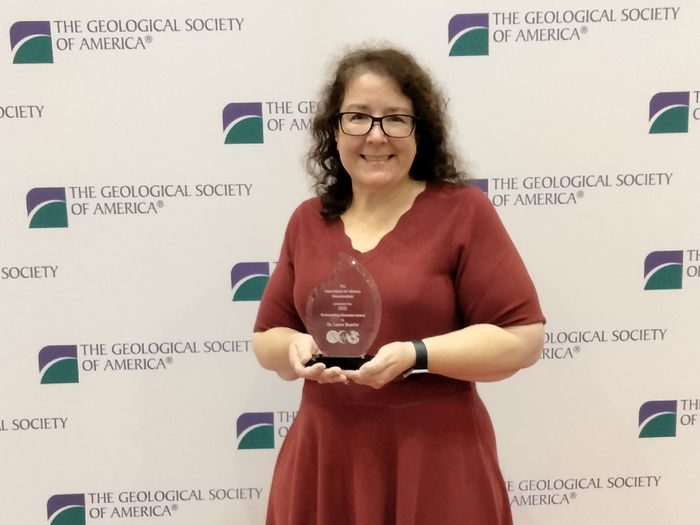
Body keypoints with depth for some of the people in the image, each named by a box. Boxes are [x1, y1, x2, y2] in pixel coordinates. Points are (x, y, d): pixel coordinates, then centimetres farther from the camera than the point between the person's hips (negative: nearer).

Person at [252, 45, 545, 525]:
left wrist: (416, 355, -20)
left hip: (435, 463, -3)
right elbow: (268, 338, 10)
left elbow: (524, 338, -10)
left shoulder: (463, 211, -8)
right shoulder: (307, 221, 4)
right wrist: (297, 348, -12)